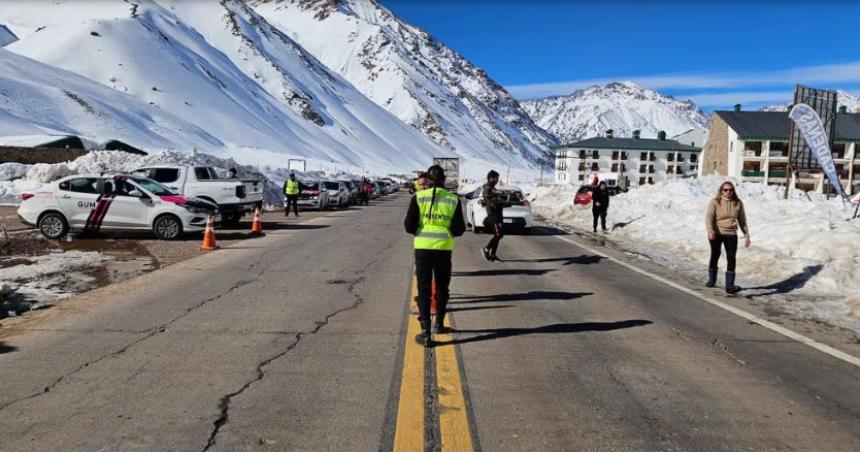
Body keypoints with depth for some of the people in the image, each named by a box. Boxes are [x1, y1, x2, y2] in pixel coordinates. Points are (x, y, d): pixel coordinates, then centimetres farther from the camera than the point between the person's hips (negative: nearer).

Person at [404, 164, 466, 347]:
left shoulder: (418, 197, -2)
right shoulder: (453, 199, -1)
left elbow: (409, 226, -5)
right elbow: (459, 229, -3)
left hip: (423, 246, -1)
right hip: (444, 248, 1)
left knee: (424, 289, 5)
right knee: (442, 287, 20)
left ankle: (425, 332, -2)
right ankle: (439, 323, 36)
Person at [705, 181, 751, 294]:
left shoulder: (738, 203, 5)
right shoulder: (715, 202, -5)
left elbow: (742, 220, 13)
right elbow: (709, 217, -14)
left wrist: (746, 234, 12)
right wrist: (710, 231, -30)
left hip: (731, 234, 2)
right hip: (716, 234, -2)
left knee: (731, 259, -6)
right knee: (715, 256, 11)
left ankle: (730, 286, -4)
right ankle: (711, 280, 30)